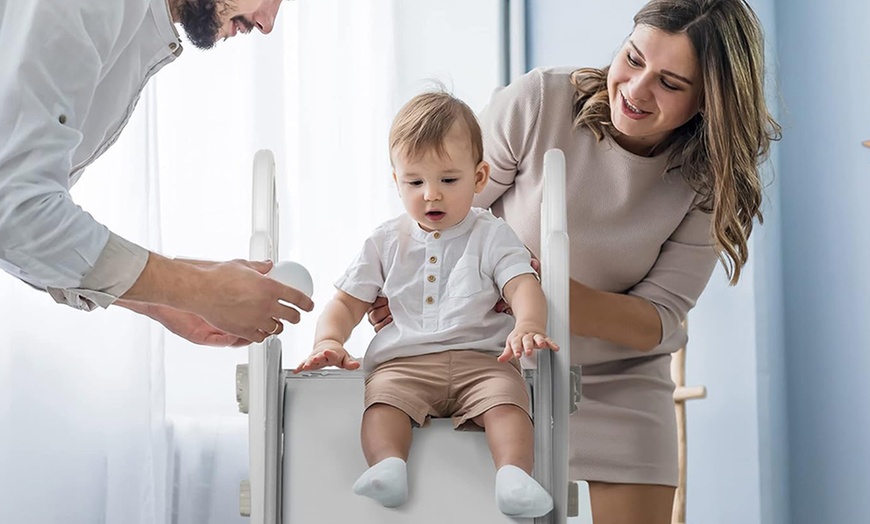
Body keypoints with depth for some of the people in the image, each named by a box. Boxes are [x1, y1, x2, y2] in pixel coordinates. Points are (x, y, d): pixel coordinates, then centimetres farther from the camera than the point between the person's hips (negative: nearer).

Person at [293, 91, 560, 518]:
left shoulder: (491, 236, 11)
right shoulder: (385, 243, 18)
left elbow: (524, 288, -4)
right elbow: (347, 303, 20)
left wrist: (527, 328, -28)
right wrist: (328, 341, -3)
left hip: (480, 358, -1)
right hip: (403, 361, 1)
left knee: (506, 397, -32)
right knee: (382, 396, -31)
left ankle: (513, 474, -48)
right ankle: (388, 465, -51)